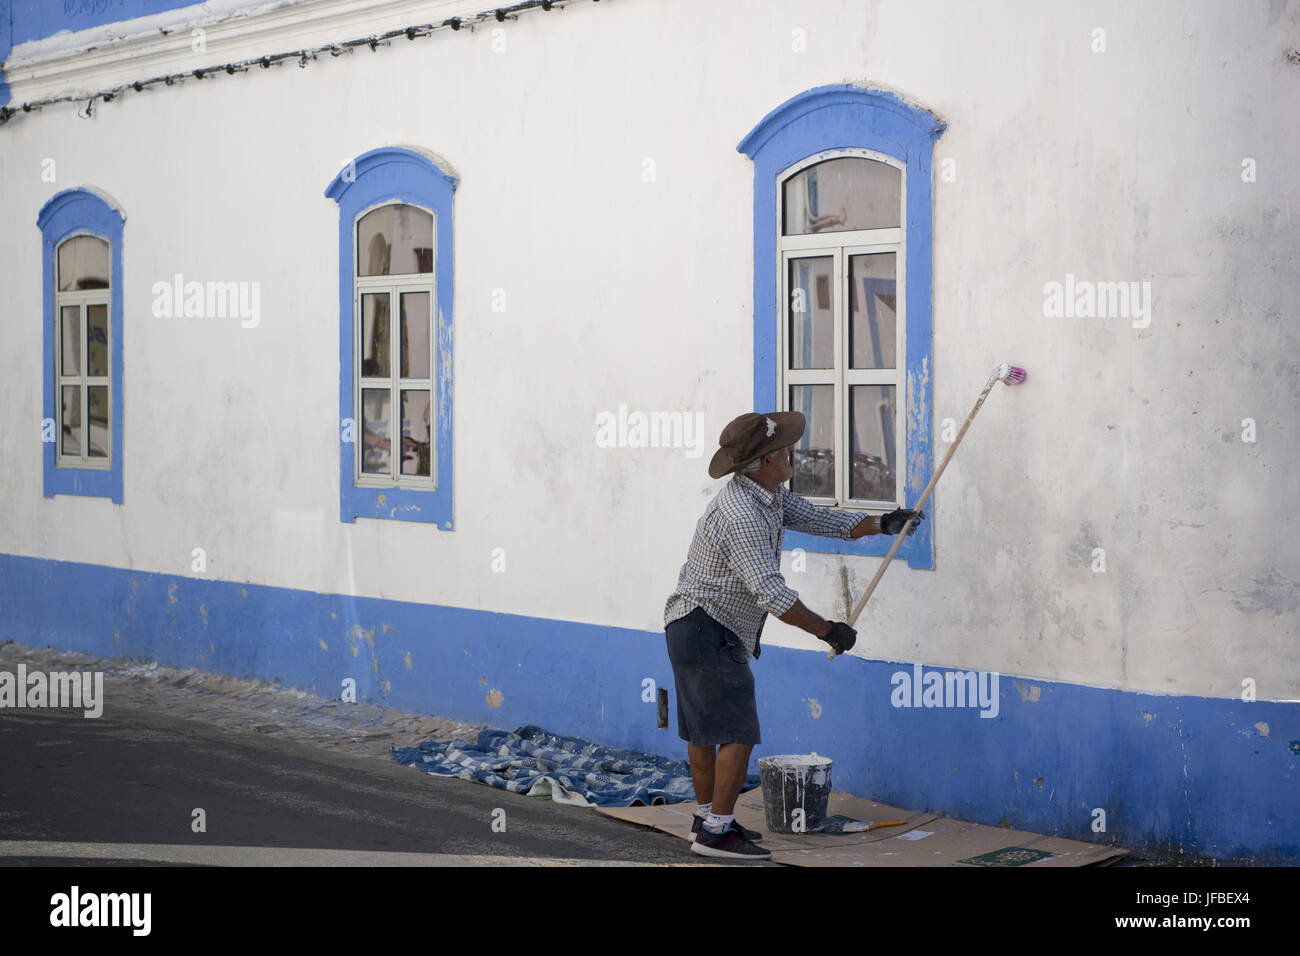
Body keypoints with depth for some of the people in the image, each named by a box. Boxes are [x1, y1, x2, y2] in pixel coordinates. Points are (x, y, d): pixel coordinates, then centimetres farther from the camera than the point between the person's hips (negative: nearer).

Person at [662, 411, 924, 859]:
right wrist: (828, 630, -19)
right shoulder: (740, 515, -25)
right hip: (708, 632, -11)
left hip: (699, 632, 11)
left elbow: (817, 519, 15)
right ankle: (717, 832, -8)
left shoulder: (768, 495, 7)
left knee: (704, 730, 17)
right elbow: (771, 592, -27)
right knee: (737, 734, -10)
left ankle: (707, 818, 27)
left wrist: (882, 524, 4)